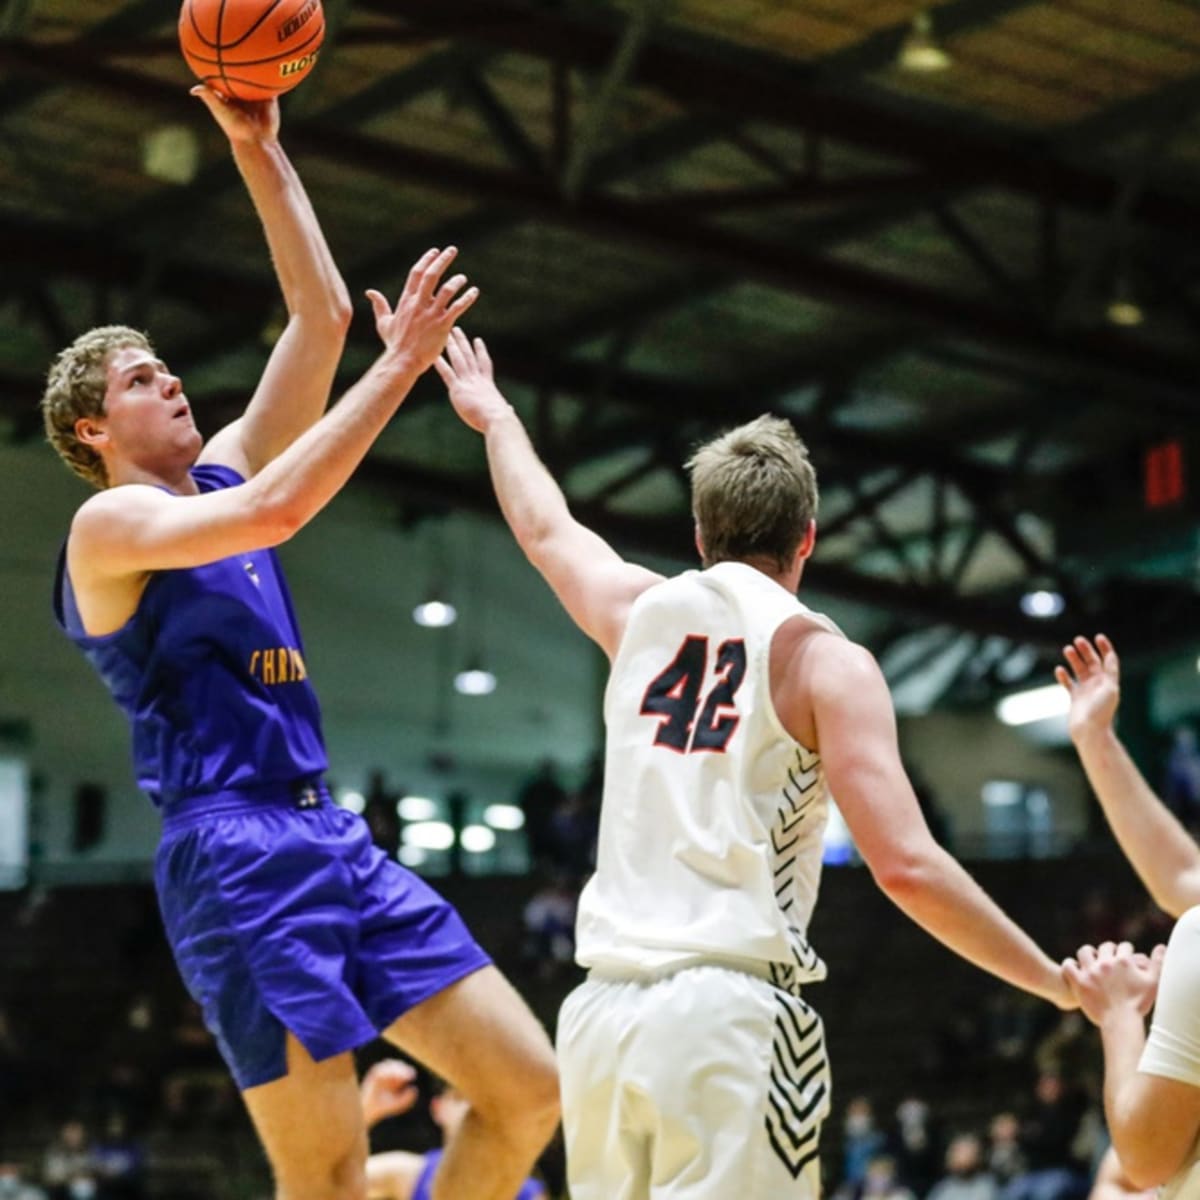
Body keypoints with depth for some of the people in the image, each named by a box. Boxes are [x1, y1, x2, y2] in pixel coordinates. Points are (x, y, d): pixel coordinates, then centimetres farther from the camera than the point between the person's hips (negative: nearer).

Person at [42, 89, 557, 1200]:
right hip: (235, 852, -8)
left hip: (337, 840, 8)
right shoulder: (109, 524, -2)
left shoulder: (223, 471, 20)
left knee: (529, 1089, 0)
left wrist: (259, 154, 14)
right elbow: (273, 514, -20)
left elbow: (321, 314, 19)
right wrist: (398, 367, -17)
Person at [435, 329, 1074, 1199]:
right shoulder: (823, 658, -1)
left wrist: (496, 418, 57)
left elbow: (545, 528, 37)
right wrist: (1062, 985, -2)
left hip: (603, 1011, 6)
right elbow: (907, 866, -10)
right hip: (732, 1012, -6)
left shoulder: (642, 611, 14)